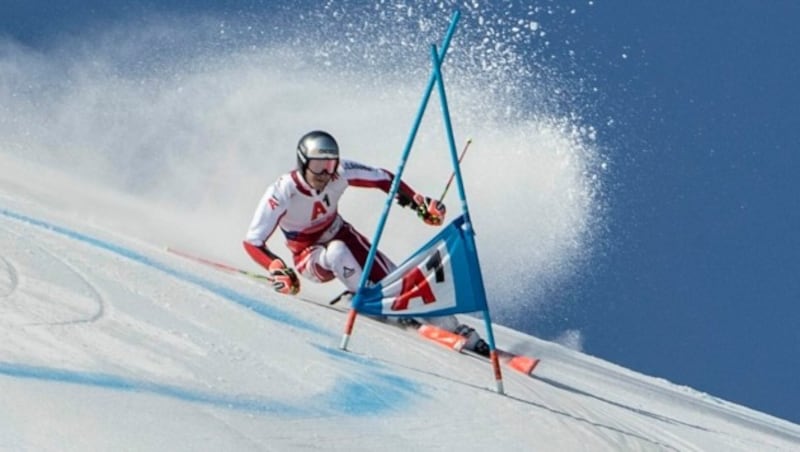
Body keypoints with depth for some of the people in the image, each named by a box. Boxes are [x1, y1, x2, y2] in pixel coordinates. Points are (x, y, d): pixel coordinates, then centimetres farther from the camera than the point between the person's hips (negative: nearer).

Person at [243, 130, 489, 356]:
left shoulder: (340, 172, -22)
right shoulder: (281, 193, -31)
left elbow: (384, 178, -8)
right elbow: (252, 242, -28)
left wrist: (418, 202, -20)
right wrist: (277, 269, -45)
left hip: (340, 234, 3)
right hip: (309, 256, -3)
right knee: (337, 252, -38)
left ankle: (455, 330, -7)